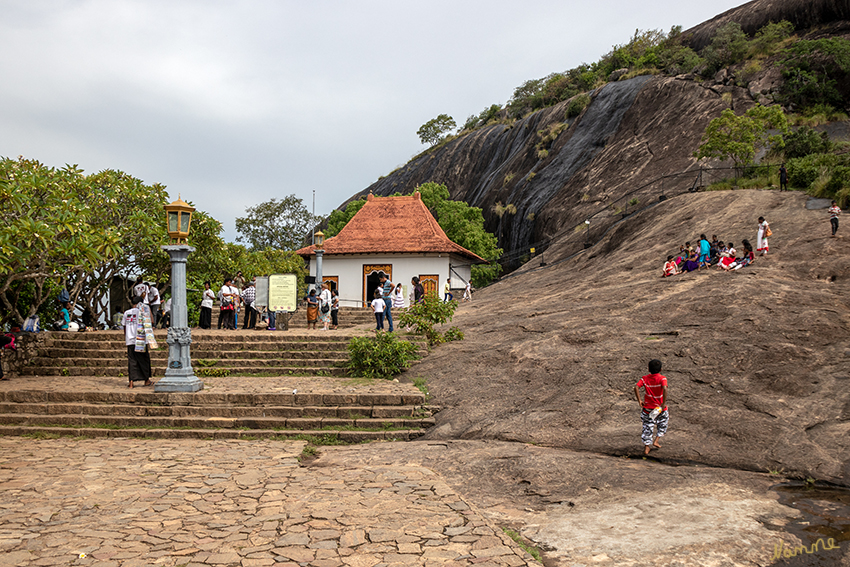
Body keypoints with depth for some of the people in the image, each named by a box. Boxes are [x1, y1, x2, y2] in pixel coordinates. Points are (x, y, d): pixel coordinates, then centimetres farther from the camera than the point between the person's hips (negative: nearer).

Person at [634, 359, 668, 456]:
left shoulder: (644, 378, -4)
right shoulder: (662, 379, -12)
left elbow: (636, 387, -18)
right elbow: (664, 389, -30)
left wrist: (639, 401, -13)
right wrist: (664, 403, -27)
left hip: (647, 407, 2)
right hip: (660, 408, -2)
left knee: (647, 427, 10)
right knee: (662, 424, 24)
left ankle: (646, 448, 8)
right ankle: (656, 441, 16)